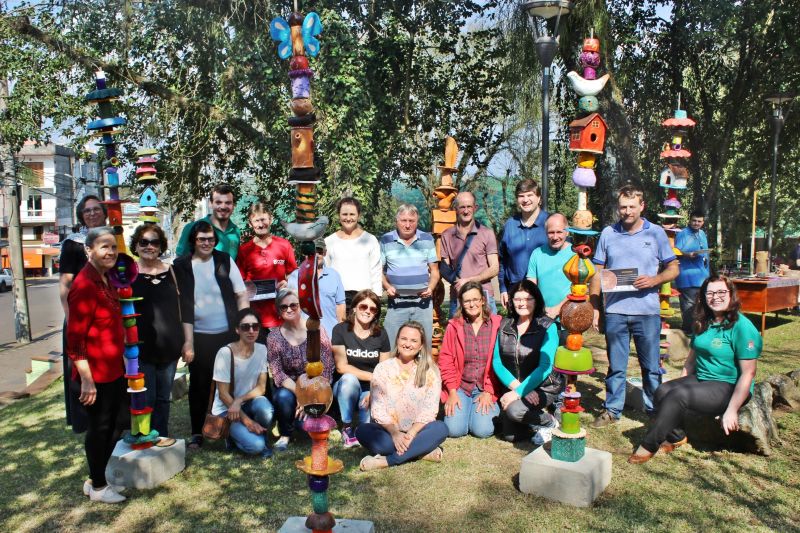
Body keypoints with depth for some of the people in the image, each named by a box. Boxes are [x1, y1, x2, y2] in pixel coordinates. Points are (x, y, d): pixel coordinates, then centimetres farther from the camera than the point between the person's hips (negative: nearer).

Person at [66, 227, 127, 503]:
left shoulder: (107, 280, 8)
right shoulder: (84, 285, -19)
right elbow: (74, 338, -20)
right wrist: (86, 380, -21)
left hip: (114, 368, 9)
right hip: (96, 373, -9)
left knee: (117, 423, 19)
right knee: (100, 426, 7)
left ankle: (97, 477, 37)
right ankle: (98, 487, 26)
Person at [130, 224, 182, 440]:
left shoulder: (169, 270, 8)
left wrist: (181, 340, 11)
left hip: (169, 346, 3)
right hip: (142, 347, -3)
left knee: (163, 398, 12)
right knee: (146, 399, 2)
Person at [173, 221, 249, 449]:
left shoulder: (225, 260, 2)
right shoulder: (182, 266, -1)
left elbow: (241, 294, 4)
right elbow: (183, 305, -2)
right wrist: (187, 341, -5)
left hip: (229, 333, 1)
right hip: (199, 335, 0)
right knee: (199, 385, 8)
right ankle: (197, 433, 23)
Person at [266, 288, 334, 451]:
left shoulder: (316, 331, -10)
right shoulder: (274, 337, -6)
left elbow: (327, 368, -12)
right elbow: (277, 373, -11)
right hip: (289, 387, 1)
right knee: (283, 397, -33)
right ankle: (285, 434, -2)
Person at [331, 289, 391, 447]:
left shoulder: (381, 334, 0)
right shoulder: (340, 330, -8)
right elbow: (341, 367, -13)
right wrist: (372, 377, -16)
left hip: (370, 392, 0)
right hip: (346, 388, 0)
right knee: (349, 378, -36)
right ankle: (347, 427, -14)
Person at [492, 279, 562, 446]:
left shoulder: (547, 327, -14)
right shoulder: (504, 325, -1)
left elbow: (544, 367, -21)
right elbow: (497, 362, -5)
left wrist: (519, 392, -26)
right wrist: (517, 387, -19)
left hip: (545, 387, -4)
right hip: (514, 387, 5)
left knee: (514, 409, -29)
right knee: (509, 435, -2)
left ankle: (550, 423, 0)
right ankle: (535, 413, 27)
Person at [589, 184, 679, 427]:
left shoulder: (656, 233, 4)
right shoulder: (608, 233, 6)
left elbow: (673, 268, 8)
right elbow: (598, 273, 8)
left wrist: (654, 280, -13)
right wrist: (594, 307, 2)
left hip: (647, 311, -1)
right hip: (615, 311, 1)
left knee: (651, 366, 9)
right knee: (616, 366, 9)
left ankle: (655, 410, 23)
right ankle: (612, 410, 20)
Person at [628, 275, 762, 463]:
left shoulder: (742, 327, -14)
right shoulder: (704, 323, 10)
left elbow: (748, 373, -16)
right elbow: (692, 358, 18)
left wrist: (732, 410, -19)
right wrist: (681, 382, 10)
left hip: (728, 387, -7)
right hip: (700, 379, 7)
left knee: (678, 395, -29)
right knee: (663, 391, -21)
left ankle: (648, 446, -17)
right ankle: (676, 438, -1)